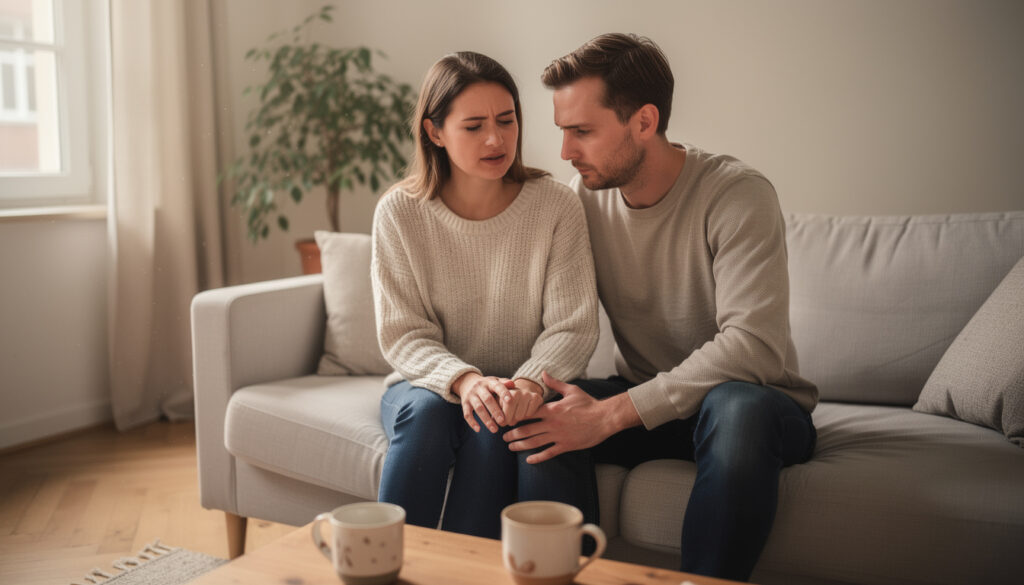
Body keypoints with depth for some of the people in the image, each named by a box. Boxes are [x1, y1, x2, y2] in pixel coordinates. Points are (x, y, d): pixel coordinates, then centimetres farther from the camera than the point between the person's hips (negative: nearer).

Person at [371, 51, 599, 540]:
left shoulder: (557, 206, -9)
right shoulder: (399, 212, -7)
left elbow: (572, 326, -10)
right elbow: (402, 334, -8)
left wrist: (530, 383, -31)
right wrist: (465, 380, -28)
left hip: (519, 390, 0)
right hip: (429, 382, 1)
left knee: (497, 427, -32)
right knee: (425, 412, -31)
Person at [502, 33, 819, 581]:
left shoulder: (737, 195, -19)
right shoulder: (585, 194, -1)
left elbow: (752, 344, -29)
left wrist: (612, 413, -33)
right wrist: (540, 380, -22)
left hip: (750, 402, -4)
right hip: (642, 401, 4)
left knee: (739, 407, -39)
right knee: (543, 413, -23)